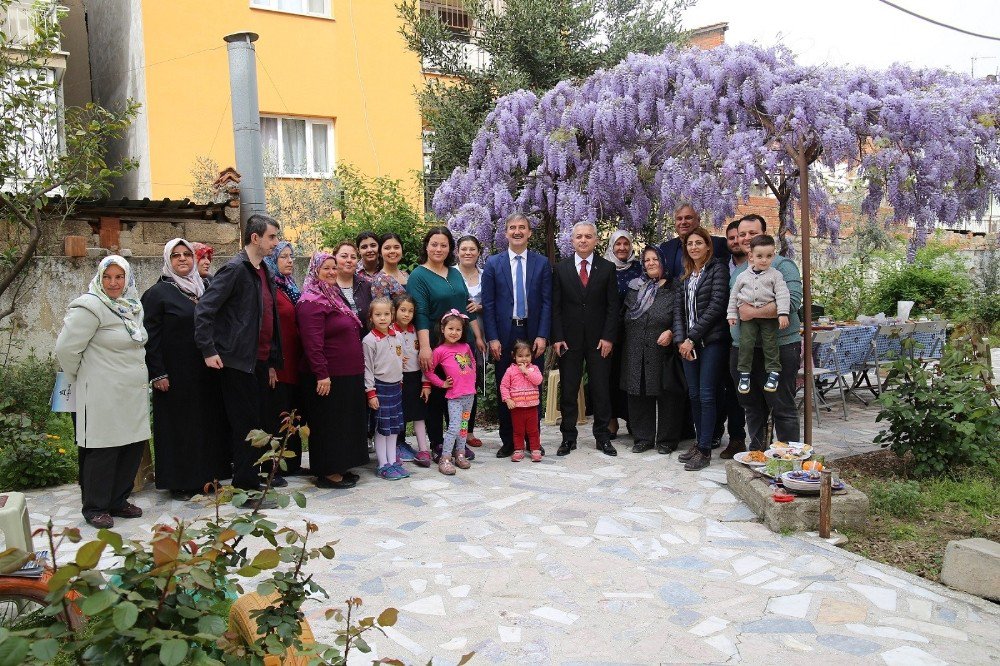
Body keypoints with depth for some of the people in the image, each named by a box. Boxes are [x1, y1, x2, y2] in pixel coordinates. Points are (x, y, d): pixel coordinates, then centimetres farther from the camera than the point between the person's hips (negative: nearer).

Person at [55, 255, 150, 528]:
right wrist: (81, 378, -1)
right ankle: (95, 507, 15)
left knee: (133, 446, 11)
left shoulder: (133, 307, 11)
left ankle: (118, 500, 25)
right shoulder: (90, 307, -13)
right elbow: (66, 348, -13)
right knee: (103, 450, 0)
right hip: (103, 394, -8)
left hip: (133, 392, 8)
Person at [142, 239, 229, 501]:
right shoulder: (157, 293, -4)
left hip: (205, 372, 6)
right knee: (178, 427, 1)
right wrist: (157, 373, -14)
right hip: (176, 374, -5)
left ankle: (206, 476, 19)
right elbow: (150, 336, -9)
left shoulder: (203, 289, 12)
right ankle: (179, 484, 11)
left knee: (207, 422, 9)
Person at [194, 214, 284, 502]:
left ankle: (256, 475, 28)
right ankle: (246, 489, 5)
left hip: (259, 361, 8)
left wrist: (272, 361, 19)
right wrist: (208, 351, -20)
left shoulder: (264, 271, 15)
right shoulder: (235, 269, -12)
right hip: (237, 361, -8)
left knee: (257, 423, 15)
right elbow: (204, 309, -16)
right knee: (245, 425, -3)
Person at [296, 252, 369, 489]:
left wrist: (357, 367, 21)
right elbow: (312, 342, -22)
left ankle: (340, 467, 26)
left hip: (347, 375, 10)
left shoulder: (333, 296, 17)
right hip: (328, 377, -10)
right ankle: (327, 473, 9)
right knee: (328, 424, -1)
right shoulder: (312, 302, -15)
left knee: (345, 422, 15)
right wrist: (322, 374, -26)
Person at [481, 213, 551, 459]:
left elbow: (546, 302, 2)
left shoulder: (542, 263, 4)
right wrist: (492, 338, -6)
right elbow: (488, 304, 1)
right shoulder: (493, 263, 3)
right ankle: (508, 441, 15)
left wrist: (542, 336, -7)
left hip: (533, 334, 0)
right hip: (504, 334, 0)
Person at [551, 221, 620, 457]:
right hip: (569, 338, 0)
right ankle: (568, 437, 15)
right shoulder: (561, 269, 3)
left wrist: (608, 337, -6)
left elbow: (613, 306, 2)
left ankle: (603, 437, 16)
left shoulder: (607, 268, 3)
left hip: (599, 339, 0)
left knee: (601, 389, 5)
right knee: (568, 390, 5)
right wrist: (556, 337, -6)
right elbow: (555, 306, 2)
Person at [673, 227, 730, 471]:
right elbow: (679, 308, 12)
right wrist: (681, 339, -2)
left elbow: (717, 304, -12)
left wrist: (692, 337, -12)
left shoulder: (717, 268, -3)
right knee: (693, 395, 8)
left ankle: (704, 451, -2)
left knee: (706, 395, -6)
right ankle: (699, 442, 18)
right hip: (688, 343, 6)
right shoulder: (687, 275, 16)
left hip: (711, 340, -6)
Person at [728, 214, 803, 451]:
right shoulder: (735, 268, 15)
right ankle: (756, 451, 29)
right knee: (752, 407, 16)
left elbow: (792, 301, -20)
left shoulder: (781, 265, -7)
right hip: (741, 349, 7)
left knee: (783, 409, 0)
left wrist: (754, 312, -22)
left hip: (778, 349, -7)